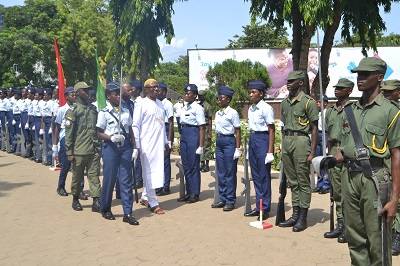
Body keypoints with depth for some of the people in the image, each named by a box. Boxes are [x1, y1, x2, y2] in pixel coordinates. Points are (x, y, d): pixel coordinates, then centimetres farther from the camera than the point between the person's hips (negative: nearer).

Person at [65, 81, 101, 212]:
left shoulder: (93, 108, 11)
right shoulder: (73, 111, -5)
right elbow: (69, 133, -7)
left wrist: (99, 146, 16)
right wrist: (69, 152, -10)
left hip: (93, 150, 4)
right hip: (79, 151, -4)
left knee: (94, 176, 1)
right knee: (77, 177, 10)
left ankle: (96, 201, 2)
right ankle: (75, 199, 26)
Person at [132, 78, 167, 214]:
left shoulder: (160, 104, 13)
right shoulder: (142, 105, -6)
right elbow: (135, 126, -8)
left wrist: (165, 142, 18)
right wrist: (136, 146, -12)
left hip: (159, 144, 7)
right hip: (147, 143, -6)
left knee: (157, 172, 10)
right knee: (149, 172, -2)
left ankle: (145, 197, 25)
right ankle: (153, 203, 5)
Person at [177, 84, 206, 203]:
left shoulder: (198, 108, -8)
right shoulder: (184, 108, 14)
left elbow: (202, 128, -12)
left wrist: (201, 145, -16)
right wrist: (181, 140, 13)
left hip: (193, 135, -8)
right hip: (183, 136, 8)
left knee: (193, 166, -1)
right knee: (186, 166, 11)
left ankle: (195, 194, 8)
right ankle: (188, 192, 21)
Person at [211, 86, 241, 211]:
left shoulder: (233, 113, -8)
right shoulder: (217, 113, 11)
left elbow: (237, 132, -10)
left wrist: (237, 149, -13)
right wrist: (217, 144, 14)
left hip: (229, 142, -7)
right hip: (219, 142, 7)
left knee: (230, 173, 0)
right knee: (220, 173, 10)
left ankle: (230, 201, 9)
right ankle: (222, 199, 20)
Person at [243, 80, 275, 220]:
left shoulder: (266, 108, -10)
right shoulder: (250, 109, 12)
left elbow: (271, 130, -11)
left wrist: (270, 151, -15)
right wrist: (250, 146, 16)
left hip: (263, 140, -8)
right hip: (252, 139, 8)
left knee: (264, 175, -1)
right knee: (256, 175, 12)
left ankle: (265, 208, 8)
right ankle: (258, 206, 21)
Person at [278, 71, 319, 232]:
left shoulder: (308, 102, -7)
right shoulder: (285, 102, 14)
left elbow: (314, 128, -7)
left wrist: (312, 152, -13)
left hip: (301, 141, -7)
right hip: (286, 141, 7)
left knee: (303, 181, -1)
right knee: (292, 181, 12)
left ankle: (303, 217, 7)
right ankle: (295, 214, 21)